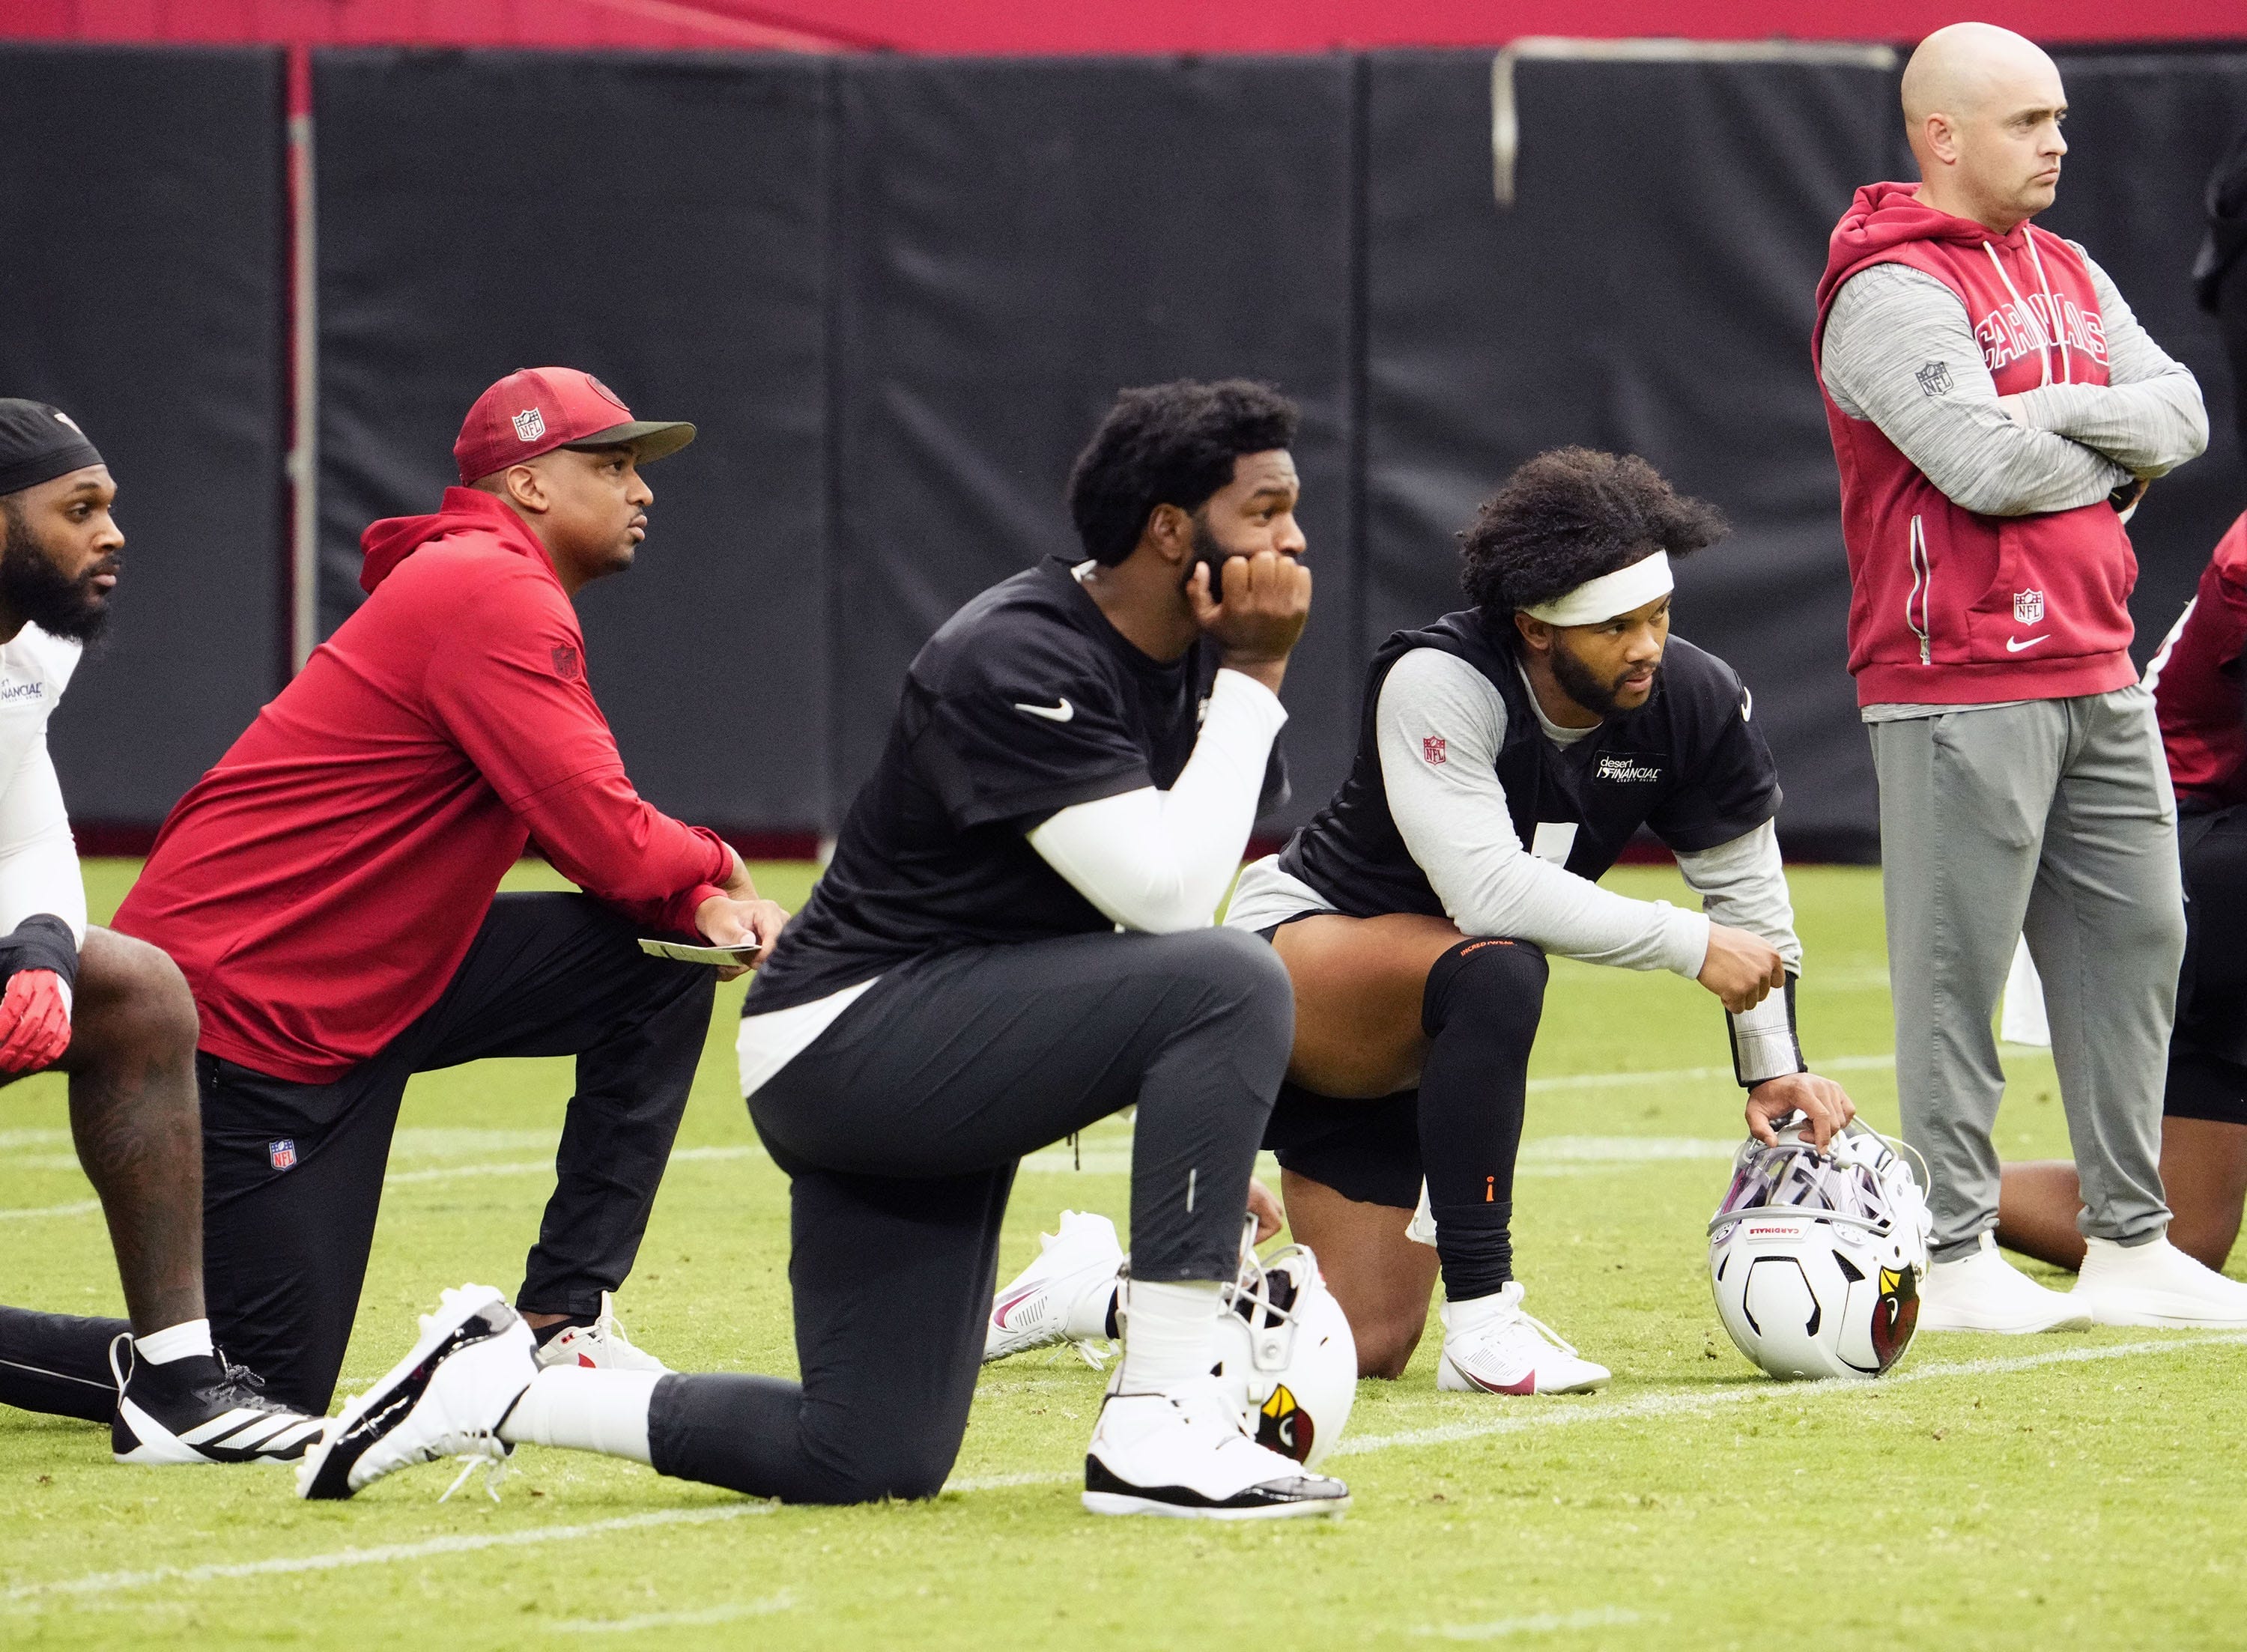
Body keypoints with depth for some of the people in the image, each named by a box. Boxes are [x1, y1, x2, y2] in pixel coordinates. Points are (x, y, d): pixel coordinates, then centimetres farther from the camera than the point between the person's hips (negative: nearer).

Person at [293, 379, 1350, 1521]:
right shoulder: (1017, 659, -20)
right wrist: (1255, 682, -21)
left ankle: (496, 1386, 15)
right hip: (849, 1037, -10)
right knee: (1232, 982, -27)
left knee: (866, 1464, 5)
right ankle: (1157, 1428, -25)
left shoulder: (1186, 657, 8)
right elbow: (1167, 893, -28)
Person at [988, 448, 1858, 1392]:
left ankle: (1098, 1287, 26)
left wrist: (1774, 1067, -3)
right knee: (1497, 971, -40)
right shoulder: (1439, 682, -28)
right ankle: (1482, 1319, -33)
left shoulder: (1694, 703, -11)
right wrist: (1688, 945, -36)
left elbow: (1746, 887, 4)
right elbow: (1487, 889, -39)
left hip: (1392, 1045, 7)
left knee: (1366, 1349, 2)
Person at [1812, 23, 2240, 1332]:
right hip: (1960, 685, -9)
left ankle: (2131, 1242, 17)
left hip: (2097, 676, 9)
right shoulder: (1893, 291, -10)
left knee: (2134, 941, 10)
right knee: (1957, 970, -5)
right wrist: (2115, 462, -3)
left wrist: (2057, 412, -10)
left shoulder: (2068, 276, 17)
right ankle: (1954, 1259, -1)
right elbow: (1985, 465, -21)